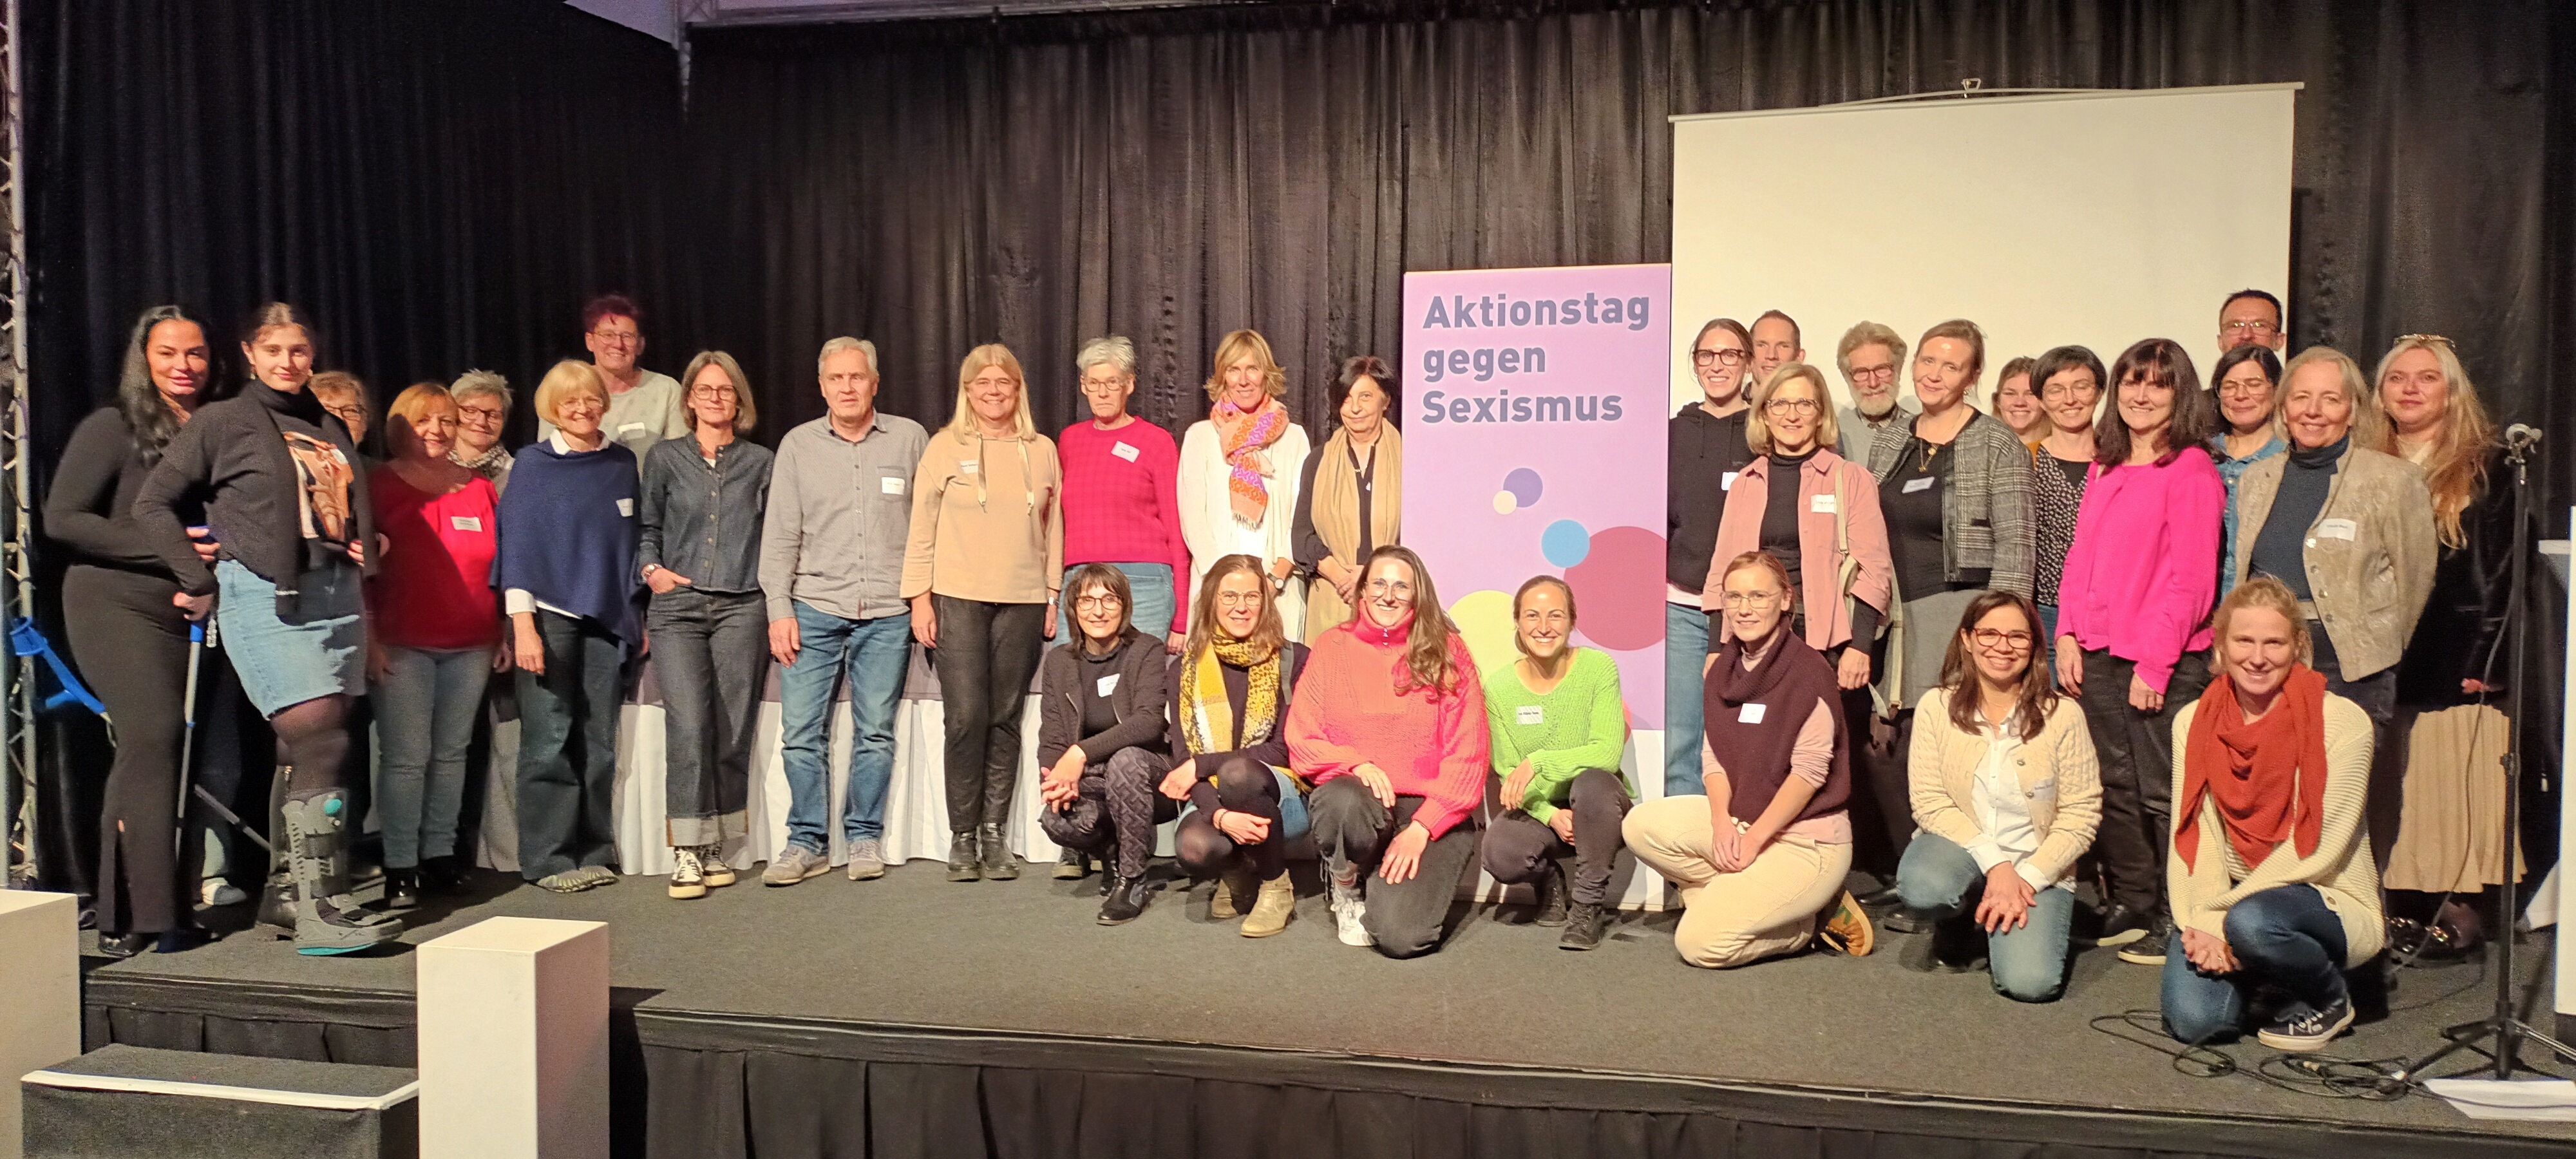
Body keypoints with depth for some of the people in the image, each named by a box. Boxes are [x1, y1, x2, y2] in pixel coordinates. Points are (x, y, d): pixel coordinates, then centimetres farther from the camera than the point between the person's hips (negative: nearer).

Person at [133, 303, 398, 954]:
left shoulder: (330, 428, 18)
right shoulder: (222, 422, 2)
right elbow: (153, 504, 1)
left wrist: (359, 548, 11)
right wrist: (199, 582, -2)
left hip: (337, 595, 6)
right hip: (265, 599, -6)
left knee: (311, 752, 8)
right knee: (321, 745, -16)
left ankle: (295, 890, 18)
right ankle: (317, 914, -14)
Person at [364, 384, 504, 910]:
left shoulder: (479, 489, 12)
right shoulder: (379, 486, 3)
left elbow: (500, 567, 15)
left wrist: (506, 633, 11)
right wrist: (370, 639, -7)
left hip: (471, 648, 4)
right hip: (403, 646, -3)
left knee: (451, 753, 8)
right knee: (406, 757, -5)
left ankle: (440, 854, 16)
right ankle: (400, 867, 0)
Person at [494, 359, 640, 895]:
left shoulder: (623, 463, 10)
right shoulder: (533, 463, 1)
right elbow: (516, 543, -2)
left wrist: (638, 615, 11)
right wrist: (522, 623, -10)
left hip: (606, 617, 3)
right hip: (549, 614, -3)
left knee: (598, 740, 5)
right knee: (549, 739, -4)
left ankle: (593, 853, 14)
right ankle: (549, 858, 5)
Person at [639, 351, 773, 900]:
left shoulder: (760, 462, 12)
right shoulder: (664, 458, 11)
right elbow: (646, 528, 16)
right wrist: (650, 568, -1)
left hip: (742, 607, 1)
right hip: (678, 607, -1)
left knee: (733, 732, 1)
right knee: (688, 725, -14)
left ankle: (715, 849, 11)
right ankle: (686, 854, -9)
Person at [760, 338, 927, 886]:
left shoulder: (910, 439, 4)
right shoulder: (798, 445, 6)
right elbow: (780, 535, 5)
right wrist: (779, 609, -2)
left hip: (888, 614, -1)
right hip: (814, 609, 1)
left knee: (875, 731, 4)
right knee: (801, 731, -2)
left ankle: (866, 837, 17)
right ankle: (807, 842, 10)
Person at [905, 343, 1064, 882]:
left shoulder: (1041, 451, 10)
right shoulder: (945, 448, 4)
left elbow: (1053, 529, 12)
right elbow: (922, 529, 4)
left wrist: (1054, 597, 8)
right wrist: (920, 598, -2)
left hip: (1022, 602, 2)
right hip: (957, 599, -2)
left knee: (1005, 720, 2)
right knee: (965, 718, -7)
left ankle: (994, 833, 10)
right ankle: (962, 837, 4)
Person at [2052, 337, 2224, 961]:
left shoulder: (2192, 471, -8)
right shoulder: (2106, 466, 13)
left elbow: (2191, 578, -12)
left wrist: (2155, 661, -13)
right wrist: (2068, 635, 5)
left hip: (2166, 661, -6)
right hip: (2098, 653, 7)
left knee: (2162, 792, -1)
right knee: (2115, 786, 12)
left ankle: (2177, 918, 11)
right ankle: (2131, 903, 24)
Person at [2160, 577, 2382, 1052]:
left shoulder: (2343, 723, -12)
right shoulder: (2194, 722, 1)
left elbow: (2315, 849, -16)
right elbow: (2191, 839, -5)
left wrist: (2223, 924, -20)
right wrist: (2202, 926, -21)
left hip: (2331, 902, -3)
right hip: (2230, 902, 3)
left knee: (2251, 920, -37)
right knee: (2192, 1019, -21)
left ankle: (2330, 998, -2)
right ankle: (2250, 971, 15)